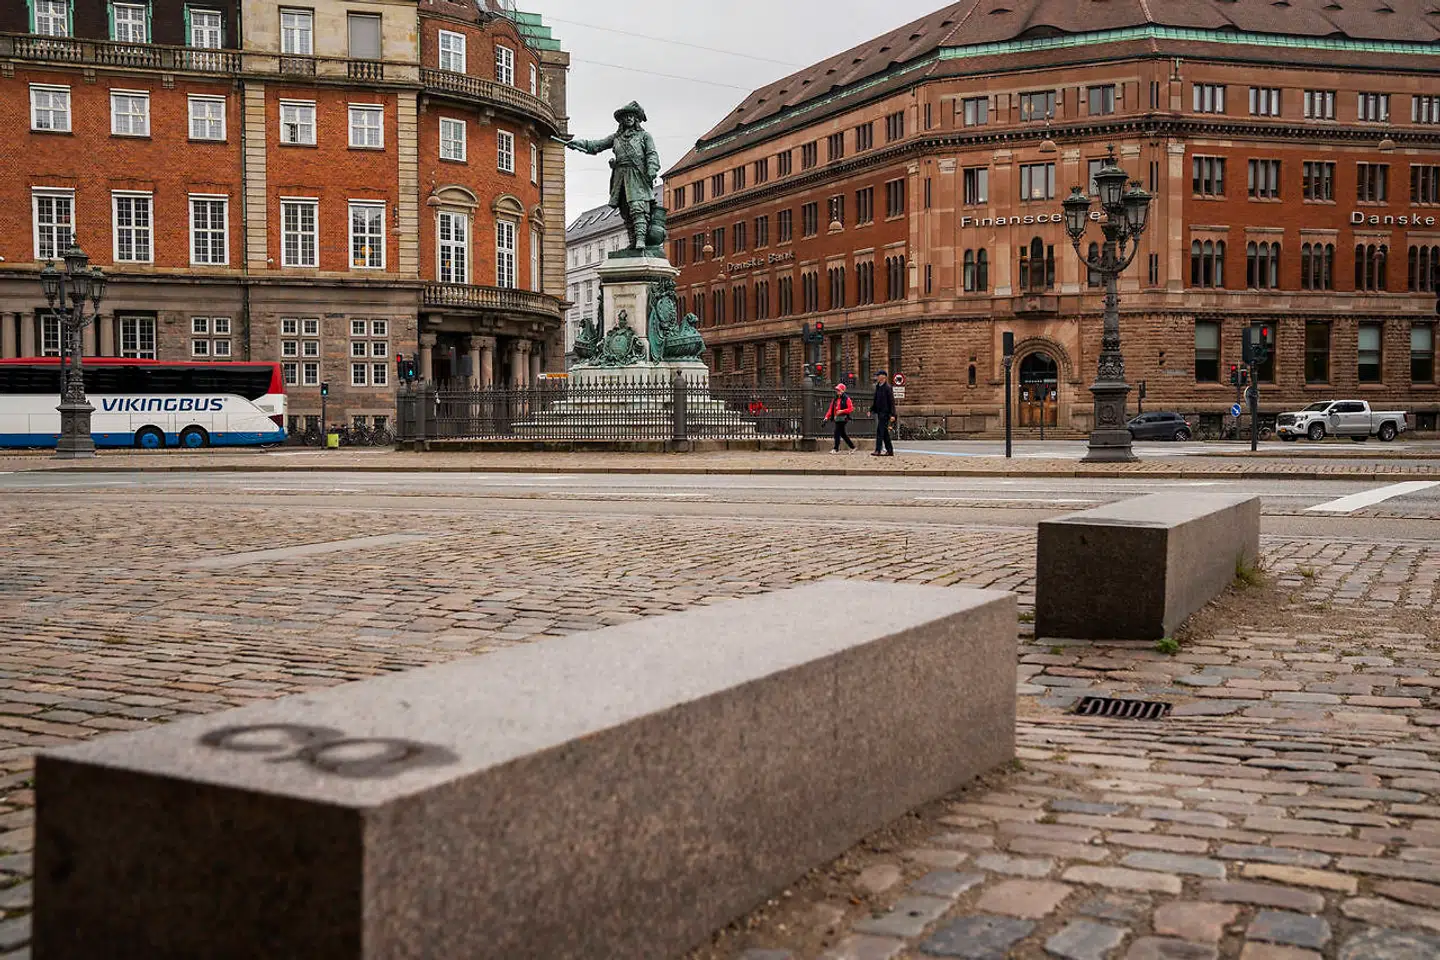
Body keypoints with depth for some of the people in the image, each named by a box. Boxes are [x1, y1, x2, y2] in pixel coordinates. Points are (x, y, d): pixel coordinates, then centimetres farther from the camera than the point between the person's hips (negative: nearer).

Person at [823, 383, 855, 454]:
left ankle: (836, 449, -9)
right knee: (842, 434, 12)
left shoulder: (846, 399, -5)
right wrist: (826, 417, 4)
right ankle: (852, 447, 23)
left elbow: (851, 409, -11)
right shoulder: (835, 399, 16)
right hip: (837, 419, 8)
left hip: (843, 418, -8)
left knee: (837, 432, -13)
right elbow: (831, 409, 13)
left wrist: (841, 411, -19)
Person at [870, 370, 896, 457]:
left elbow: (892, 402, -13)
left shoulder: (887, 388, -11)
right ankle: (890, 451, 15)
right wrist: (871, 410, 15)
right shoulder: (878, 387, 14)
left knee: (880, 431, -12)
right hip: (879, 412, 9)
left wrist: (892, 415, -17)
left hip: (885, 412, -9)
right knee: (885, 433, 11)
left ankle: (878, 450, -14)